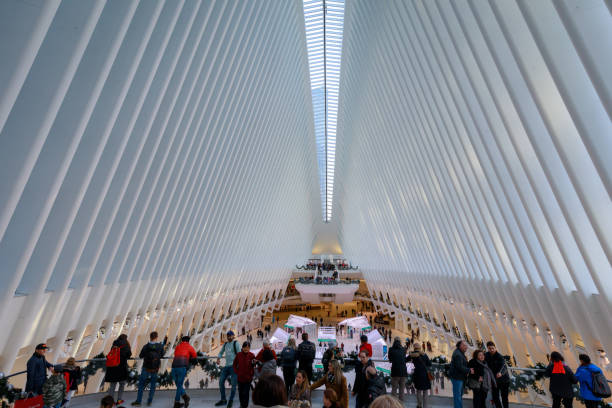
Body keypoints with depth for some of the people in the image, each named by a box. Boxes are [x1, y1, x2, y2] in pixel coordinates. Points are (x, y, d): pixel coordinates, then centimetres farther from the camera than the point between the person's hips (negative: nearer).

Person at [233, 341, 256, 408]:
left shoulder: (252, 355, -12)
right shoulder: (239, 355, -6)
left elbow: (254, 366, -5)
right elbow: (234, 364, 7)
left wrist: (251, 374, -13)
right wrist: (236, 371, 0)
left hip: (248, 378, -3)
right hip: (240, 377, 3)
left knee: (245, 393, -3)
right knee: (240, 392, 16)